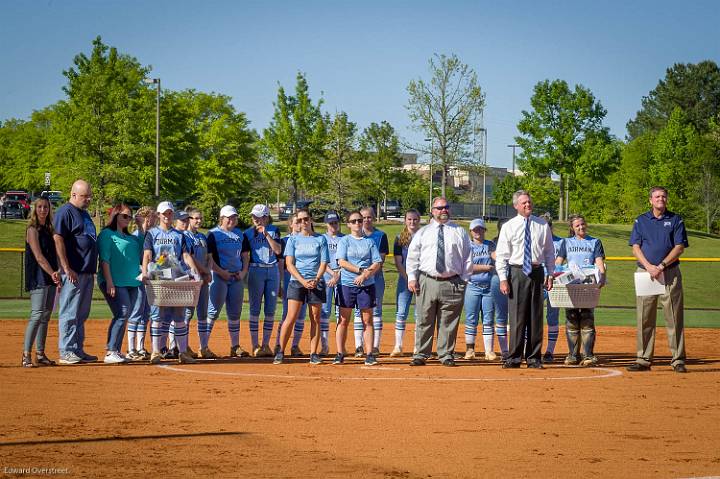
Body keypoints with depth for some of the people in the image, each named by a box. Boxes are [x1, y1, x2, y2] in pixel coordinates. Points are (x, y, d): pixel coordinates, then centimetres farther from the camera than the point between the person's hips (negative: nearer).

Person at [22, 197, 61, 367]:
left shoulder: (48, 230, 17)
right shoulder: (32, 230, -6)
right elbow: (38, 257, -15)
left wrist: (57, 275, 7)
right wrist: (52, 273, -22)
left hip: (50, 278, 8)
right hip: (38, 278, -8)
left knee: (46, 316, 8)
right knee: (37, 315, -15)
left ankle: (40, 355, 11)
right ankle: (26, 355, -16)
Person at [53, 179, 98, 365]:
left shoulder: (84, 213, 19)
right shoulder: (65, 212, -10)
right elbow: (58, 239, -17)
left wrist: (93, 269, 20)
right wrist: (67, 269, -21)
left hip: (87, 272, 10)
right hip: (73, 273, -10)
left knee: (81, 314, 14)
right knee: (69, 313, -6)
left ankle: (78, 350, 20)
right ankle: (66, 353, -4)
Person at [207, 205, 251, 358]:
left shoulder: (240, 235, 14)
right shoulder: (213, 234, -4)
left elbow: (245, 256, 18)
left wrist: (243, 272, 2)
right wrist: (221, 272, -16)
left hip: (237, 278, 6)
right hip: (219, 277, -6)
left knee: (235, 313, 10)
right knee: (213, 312, -9)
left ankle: (235, 347, 17)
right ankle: (203, 346, -8)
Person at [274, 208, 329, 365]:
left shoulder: (320, 239, 7)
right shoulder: (293, 239, 6)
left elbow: (324, 263, 3)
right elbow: (289, 264, -1)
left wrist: (316, 280, -13)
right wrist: (303, 281, -13)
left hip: (316, 283, 1)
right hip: (296, 282, -1)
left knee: (315, 318, 1)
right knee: (291, 317, -9)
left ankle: (314, 354, 6)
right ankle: (280, 351, -3)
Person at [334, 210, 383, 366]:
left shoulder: (370, 242, 10)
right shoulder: (344, 241, 6)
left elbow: (377, 263, 3)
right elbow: (342, 262, -6)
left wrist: (365, 274, -13)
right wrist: (361, 270, -13)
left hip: (367, 285, 1)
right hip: (347, 284, -1)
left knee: (367, 320, 0)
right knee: (344, 320, -1)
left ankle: (369, 354, 0)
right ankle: (340, 354, 2)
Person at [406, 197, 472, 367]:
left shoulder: (460, 232, 10)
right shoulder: (422, 232, 12)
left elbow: (467, 258, 9)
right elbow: (412, 256, 11)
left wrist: (464, 280, 0)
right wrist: (412, 278, 1)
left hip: (452, 283, 0)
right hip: (427, 282, 0)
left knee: (449, 322, 2)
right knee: (424, 320, 1)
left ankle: (446, 355, 10)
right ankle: (420, 355, 7)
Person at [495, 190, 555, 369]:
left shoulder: (543, 225, 8)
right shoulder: (509, 227, 2)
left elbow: (549, 252, 13)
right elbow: (501, 255, 0)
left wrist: (550, 274, 6)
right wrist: (503, 279, -8)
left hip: (537, 272, 2)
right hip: (517, 272, -2)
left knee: (536, 316, 5)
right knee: (517, 316, -2)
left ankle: (534, 358, 12)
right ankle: (514, 358, 4)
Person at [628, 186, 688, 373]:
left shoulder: (676, 220, 7)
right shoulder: (640, 221, 11)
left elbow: (679, 247, -1)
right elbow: (635, 247, 5)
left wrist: (661, 266, -12)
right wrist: (649, 266, -11)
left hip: (670, 274, -1)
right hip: (645, 273, 2)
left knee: (674, 317, -4)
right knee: (644, 318, 1)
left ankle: (678, 360, -1)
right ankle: (643, 360, 5)